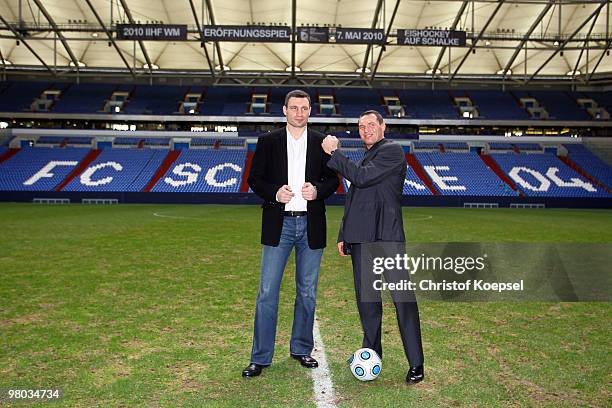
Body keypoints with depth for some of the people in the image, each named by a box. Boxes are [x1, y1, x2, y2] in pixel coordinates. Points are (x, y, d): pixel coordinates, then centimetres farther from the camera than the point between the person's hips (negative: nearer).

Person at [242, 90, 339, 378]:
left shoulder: (321, 143, 6)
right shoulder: (268, 142, 3)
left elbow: (333, 180, 8)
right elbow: (254, 179, 4)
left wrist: (317, 190, -13)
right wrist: (274, 193, -15)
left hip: (311, 226, 2)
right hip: (278, 225, -1)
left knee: (307, 292, 12)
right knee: (267, 292, -1)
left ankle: (302, 349, 29)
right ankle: (260, 357, 11)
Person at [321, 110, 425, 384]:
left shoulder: (392, 151, -1)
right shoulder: (363, 160, 23)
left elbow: (362, 177, -14)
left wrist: (334, 153, -5)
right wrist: (343, 235, 20)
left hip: (387, 236, -8)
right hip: (361, 238, 8)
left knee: (402, 298, -6)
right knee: (366, 298, 13)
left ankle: (416, 364, 2)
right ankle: (372, 352, 26)